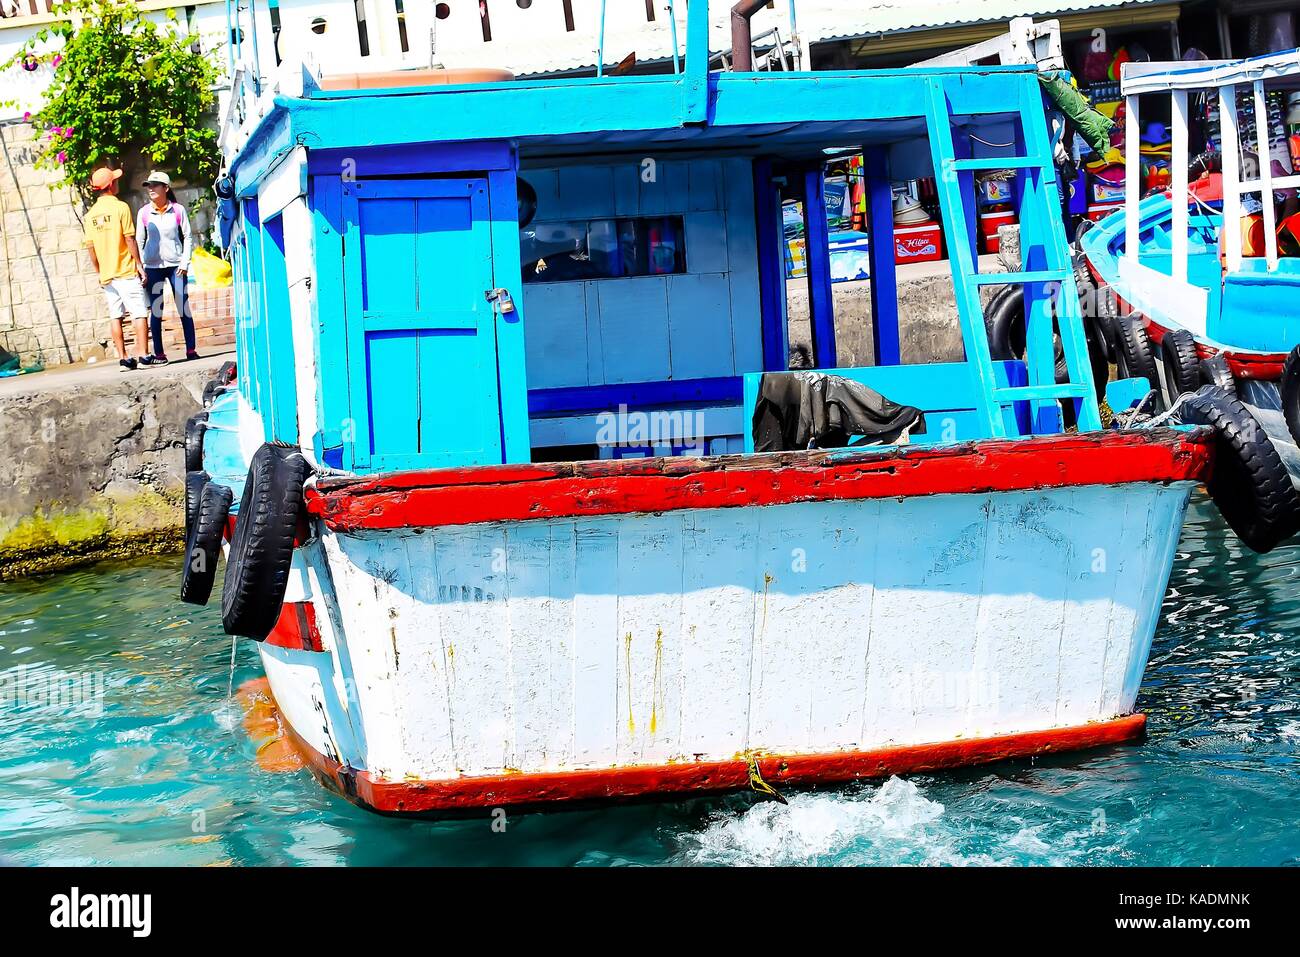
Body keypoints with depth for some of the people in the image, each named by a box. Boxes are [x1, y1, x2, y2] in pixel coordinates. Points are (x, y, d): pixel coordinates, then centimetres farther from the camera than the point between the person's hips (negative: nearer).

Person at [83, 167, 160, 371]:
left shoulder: (90, 214, 7)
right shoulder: (120, 207, -8)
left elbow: (91, 248, 9)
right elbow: (130, 239, -10)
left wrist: (99, 272, 17)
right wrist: (139, 264, -3)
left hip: (106, 274, 5)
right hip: (126, 271, -5)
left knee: (116, 317, 7)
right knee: (139, 313, -3)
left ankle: (123, 359, 6)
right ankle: (143, 356, -10)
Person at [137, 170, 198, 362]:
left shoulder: (178, 210, 1)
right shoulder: (144, 213, 4)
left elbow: (187, 238, 5)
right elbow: (139, 242, 8)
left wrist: (185, 262, -5)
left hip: (175, 265, -1)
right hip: (153, 267, 1)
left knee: (183, 307, -2)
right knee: (155, 310, 0)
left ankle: (191, 350, 5)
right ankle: (159, 353, 4)